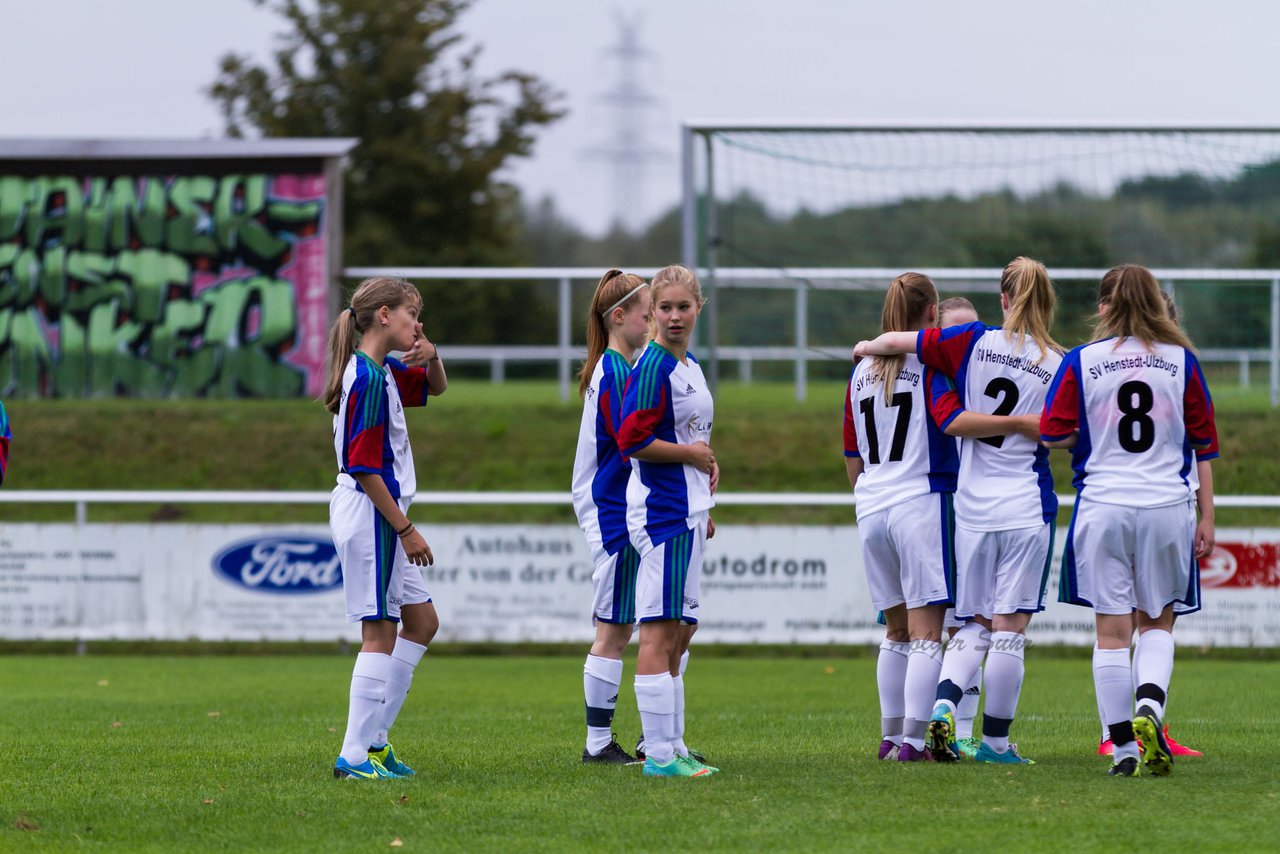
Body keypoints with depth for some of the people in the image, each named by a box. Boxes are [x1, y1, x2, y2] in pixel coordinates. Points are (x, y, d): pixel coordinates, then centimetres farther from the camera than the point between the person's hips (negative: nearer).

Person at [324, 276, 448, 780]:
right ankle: (355, 757, -5)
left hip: (381, 516, 10)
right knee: (379, 633, -7)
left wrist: (431, 356, 6)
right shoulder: (369, 378, -17)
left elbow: (436, 387, 30)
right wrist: (405, 528, -18)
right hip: (370, 513, -10)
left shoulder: (385, 373, 11)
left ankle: (373, 736, 17)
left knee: (422, 622, 15)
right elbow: (364, 467, -20)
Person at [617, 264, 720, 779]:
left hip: (687, 512, 10)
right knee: (660, 631, -9)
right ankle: (659, 754, -9)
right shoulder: (653, 366, -13)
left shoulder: (690, 367, 15)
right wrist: (692, 454, -12)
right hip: (661, 511, -10)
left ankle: (671, 745, 20)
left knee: (682, 629, 13)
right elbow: (632, 440, -21)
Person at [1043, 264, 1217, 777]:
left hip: (1103, 506, -1)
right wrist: (1206, 517, 12)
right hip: (1168, 505, 1)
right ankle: (1150, 706, -13)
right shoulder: (1182, 361, 3)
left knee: (1112, 632, 4)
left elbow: (1054, 435, -2)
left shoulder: (1081, 363, -1)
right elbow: (1204, 444, 6)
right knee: (1158, 623, 14)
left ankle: (1124, 750, 3)